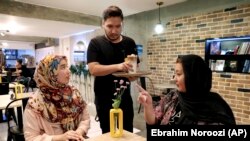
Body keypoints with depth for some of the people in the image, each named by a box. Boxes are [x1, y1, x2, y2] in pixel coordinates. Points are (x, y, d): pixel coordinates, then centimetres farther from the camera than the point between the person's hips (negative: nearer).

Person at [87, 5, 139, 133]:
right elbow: (93, 69, -17)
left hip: (125, 97, 3)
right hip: (104, 99, -3)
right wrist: (117, 66, -31)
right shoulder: (95, 43, -6)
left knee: (128, 133, 14)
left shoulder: (129, 43, 3)